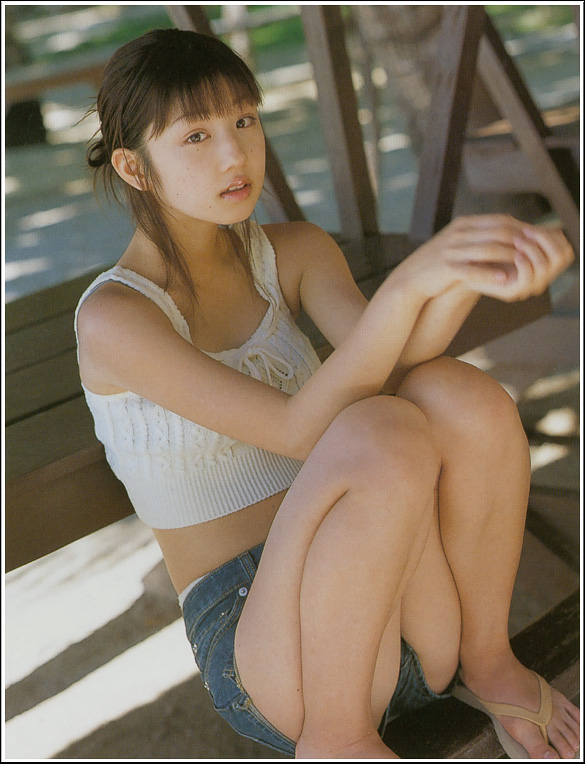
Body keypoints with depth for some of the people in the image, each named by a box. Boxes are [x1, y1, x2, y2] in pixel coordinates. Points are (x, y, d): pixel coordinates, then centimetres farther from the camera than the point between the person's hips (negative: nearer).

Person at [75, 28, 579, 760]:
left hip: (413, 605, 5)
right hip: (270, 663, -4)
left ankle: (485, 660, -4)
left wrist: (469, 272, -35)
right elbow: (303, 433, -23)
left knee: (456, 393, -27)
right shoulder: (112, 320, -13)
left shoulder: (296, 251, 5)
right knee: (388, 439, -35)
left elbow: (395, 369, -14)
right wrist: (409, 280, -36)